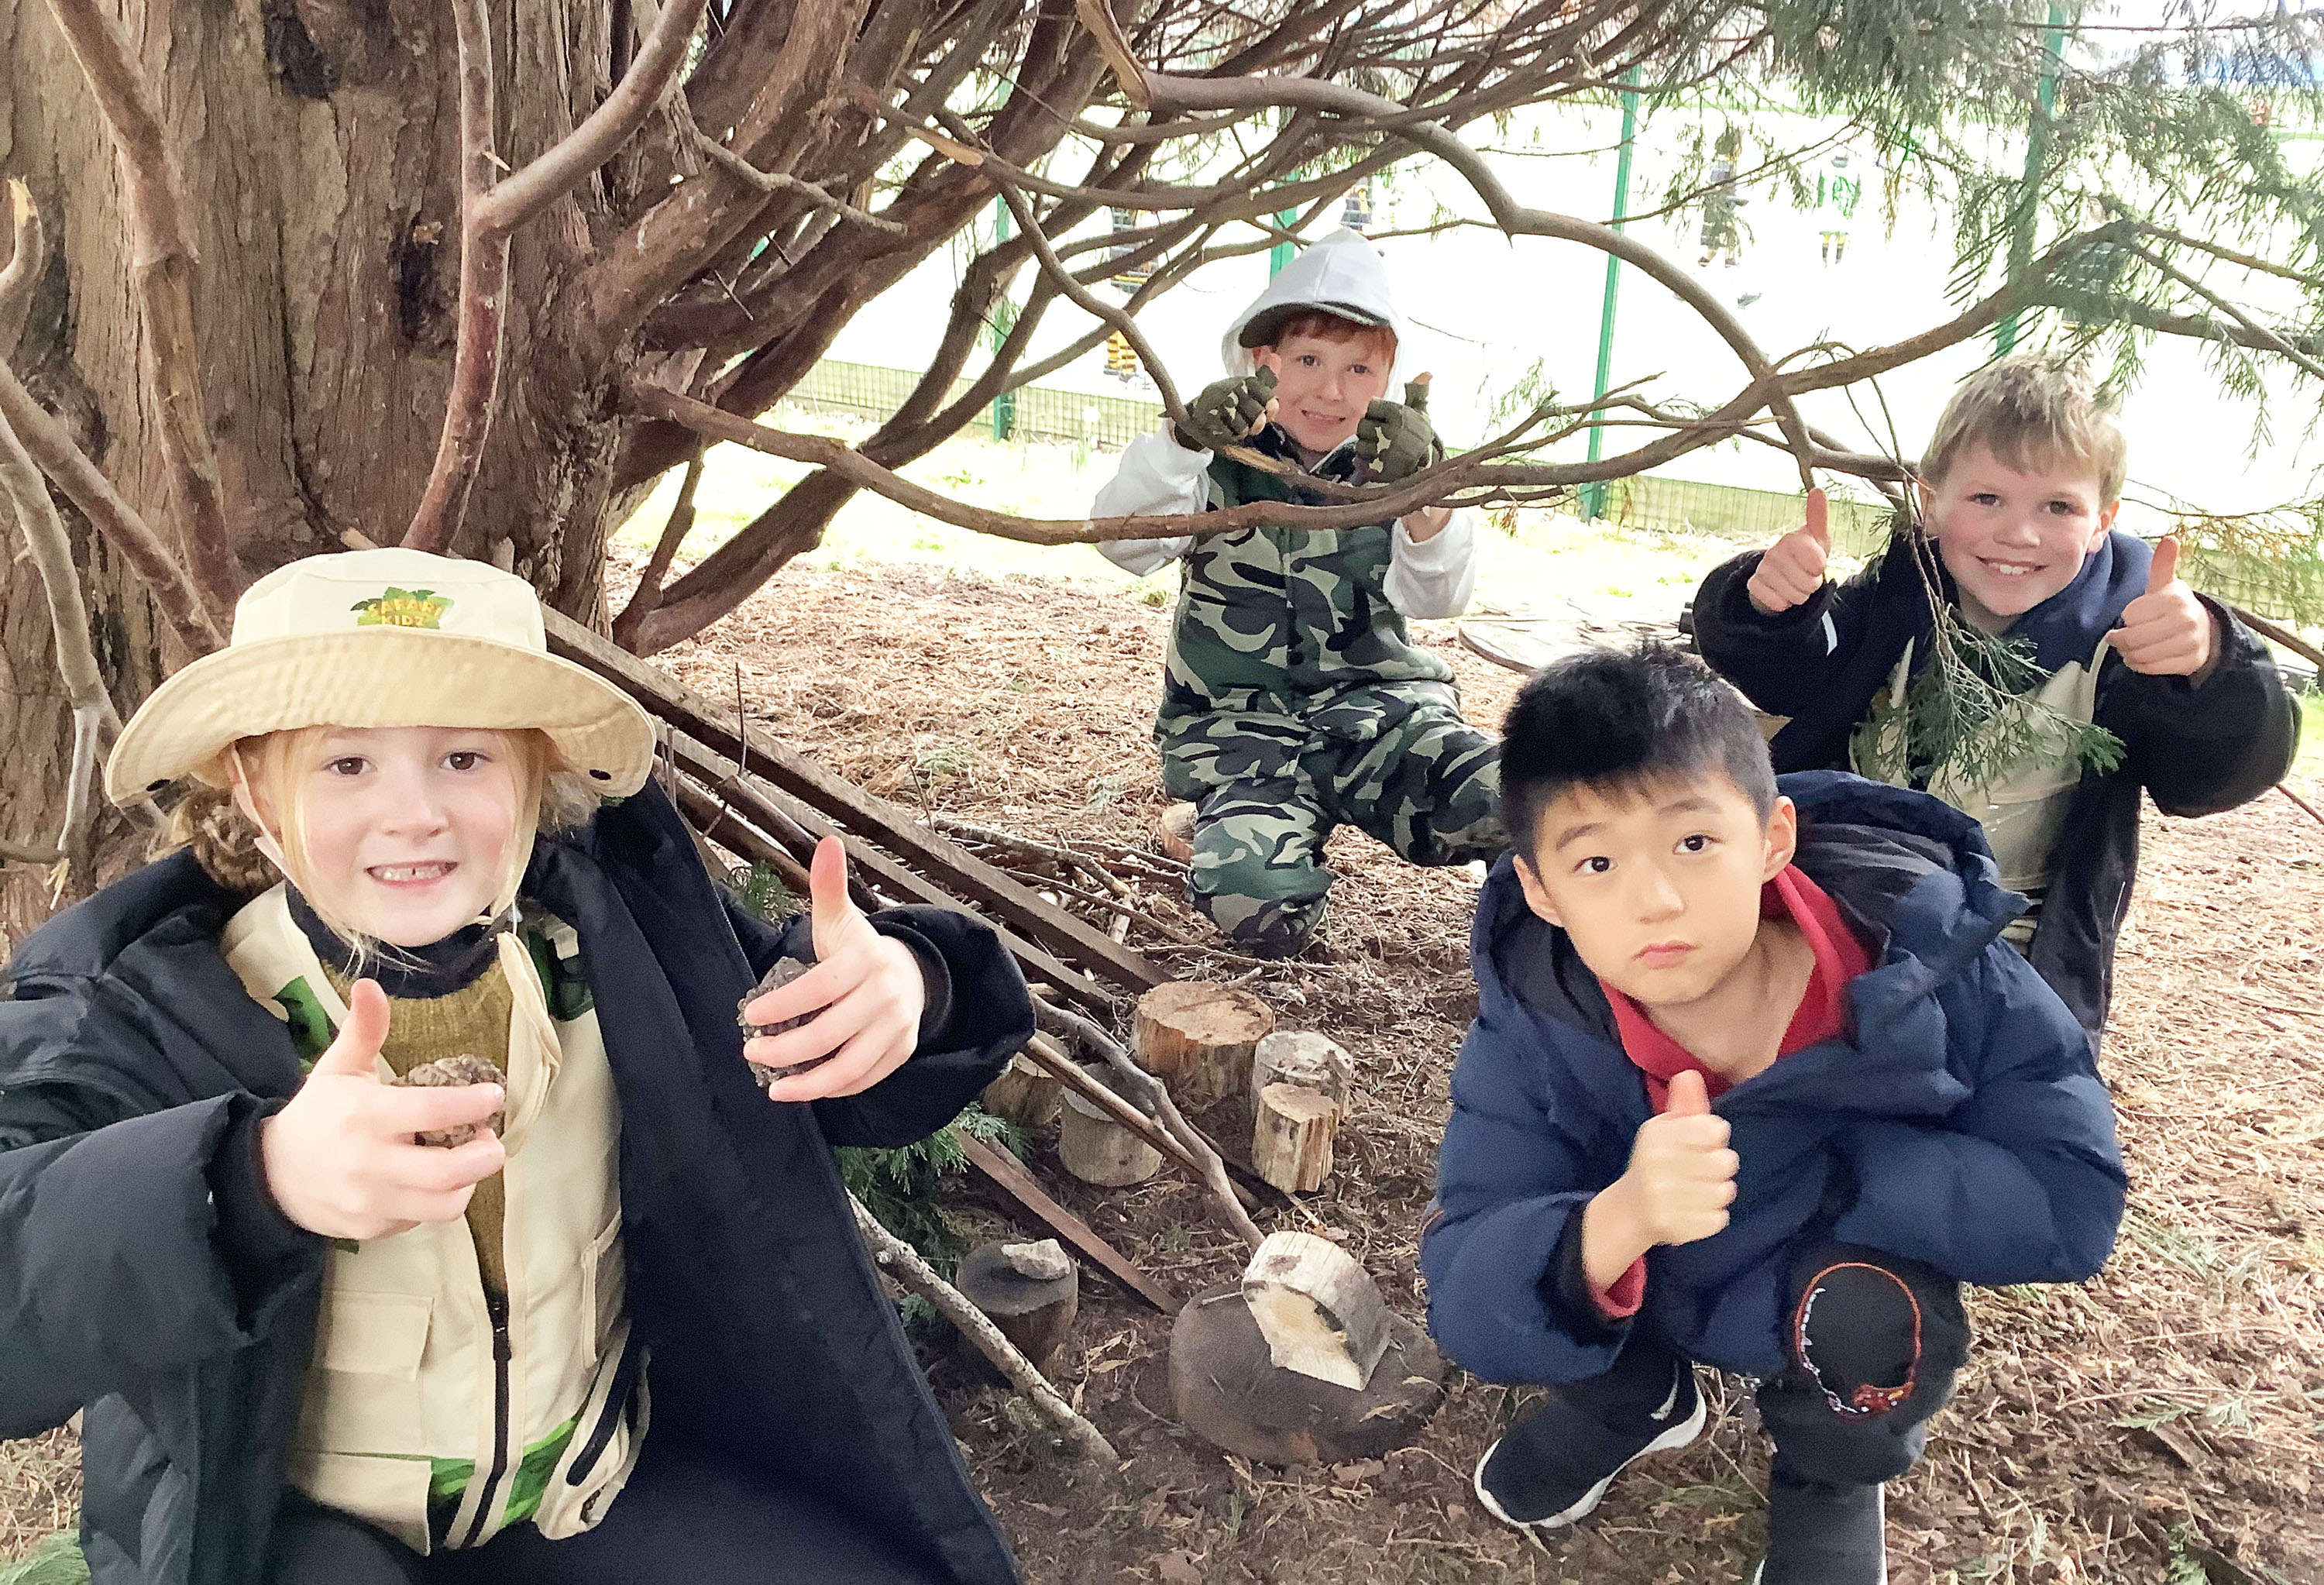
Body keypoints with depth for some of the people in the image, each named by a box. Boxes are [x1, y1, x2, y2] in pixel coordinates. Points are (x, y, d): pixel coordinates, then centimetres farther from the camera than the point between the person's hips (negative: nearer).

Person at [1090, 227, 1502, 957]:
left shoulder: (1389, 466, 5)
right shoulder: (1222, 461, 1)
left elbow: (1439, 597, -10)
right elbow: (1123, 541, -16)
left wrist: (1427, 493, -31)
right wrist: (1184, 437, -34)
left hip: (1376, 704, 2)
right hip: (1240, 724, -2)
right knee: (1261, 908, -29)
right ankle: (1234, 823, 7)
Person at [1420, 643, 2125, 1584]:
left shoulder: (1921, 964, -29)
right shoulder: (1532, 1029, -27)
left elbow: (2071, 1205, -25)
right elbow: (1467, 1313, -31)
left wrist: (1813, 1171, -34)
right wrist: (1618, 1219, -52)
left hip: (1861, 1263, -1)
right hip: (1649, 1294, 2)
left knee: (1867, 1308, -34)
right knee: (1506, 1276, -26)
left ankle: (1833, 1482, 3)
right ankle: (1637, 1400, 10)